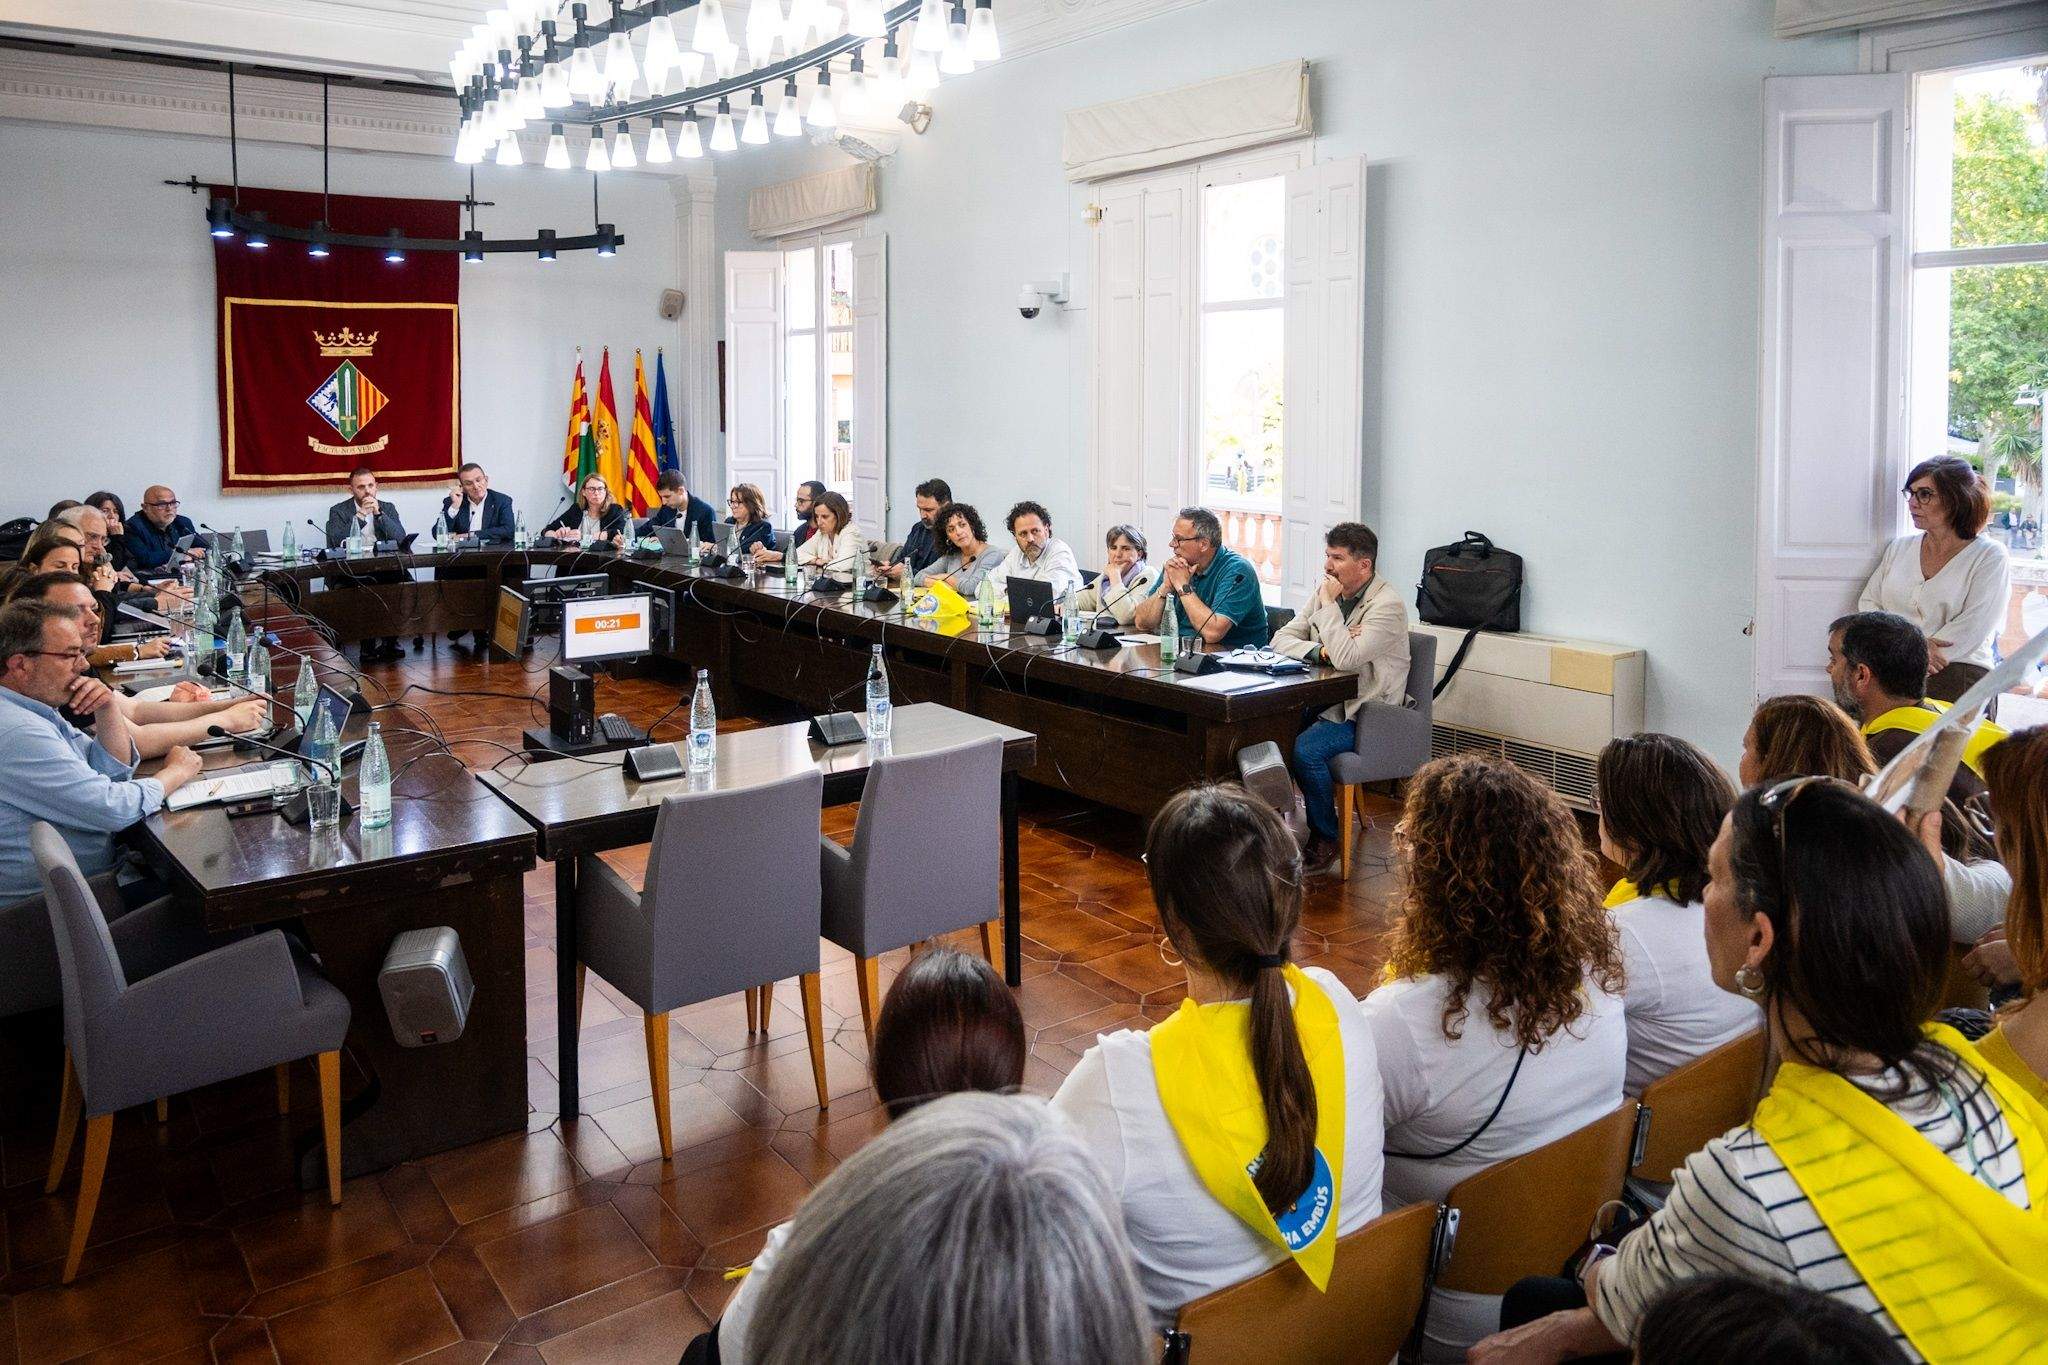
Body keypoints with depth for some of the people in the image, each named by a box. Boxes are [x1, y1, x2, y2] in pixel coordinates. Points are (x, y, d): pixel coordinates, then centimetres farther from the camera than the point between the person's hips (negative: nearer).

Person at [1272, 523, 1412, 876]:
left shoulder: (1387, 605, -15)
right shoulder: (1324, 591, 9)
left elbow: (1347, 659, -26)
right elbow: (1281, 639, 7)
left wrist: (1328, 604, -18)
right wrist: (1319, 650, -12)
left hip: (1366, 715, -7)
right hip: (1323, 702, 7)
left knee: (1305, 750, -30)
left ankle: (1325, 840, -9)